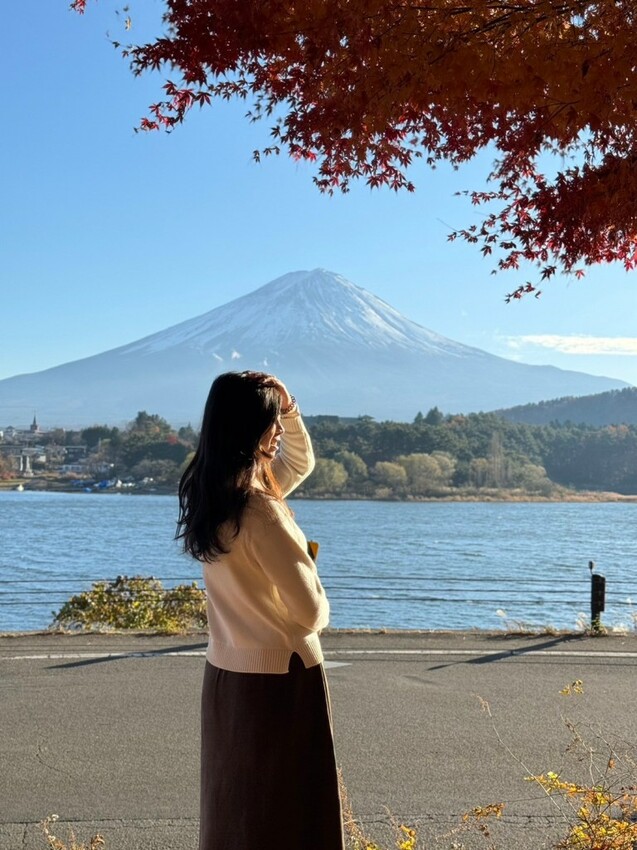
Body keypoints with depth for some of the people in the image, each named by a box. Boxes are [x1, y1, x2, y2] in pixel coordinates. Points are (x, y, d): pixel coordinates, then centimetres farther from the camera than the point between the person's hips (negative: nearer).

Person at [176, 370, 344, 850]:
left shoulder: (206, 494, 2)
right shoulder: (259, 511, -24)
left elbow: (300, 463, 17)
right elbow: (310, 611, -19)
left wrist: (289, 409, 2)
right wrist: (322, 612, 3)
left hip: (225, 672, 8)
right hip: (281, 676, -8)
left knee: (234, 802, 20)